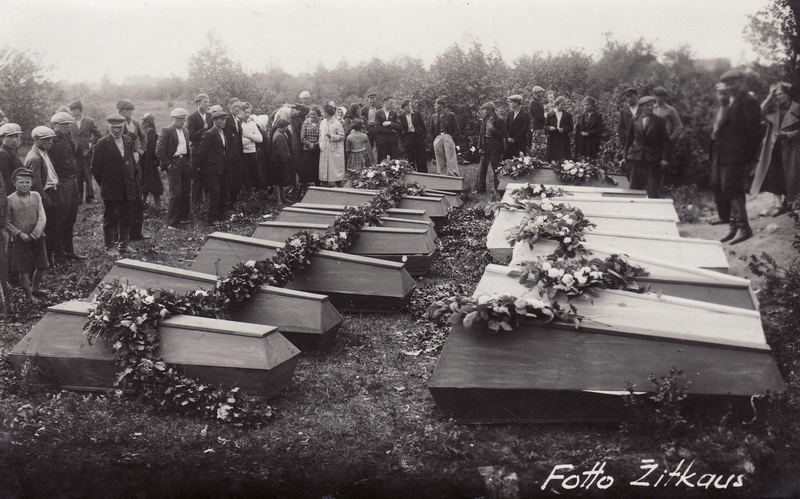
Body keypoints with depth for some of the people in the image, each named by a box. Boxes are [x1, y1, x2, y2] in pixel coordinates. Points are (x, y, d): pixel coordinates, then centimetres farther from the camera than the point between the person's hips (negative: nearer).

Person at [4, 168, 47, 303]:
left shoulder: (36, 196, 2)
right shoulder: (10, 200, -5)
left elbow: (42, 218, -3)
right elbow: (6, 223, -4)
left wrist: (34, 234, -13)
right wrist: (20, 234, -15)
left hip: (38, 237, 3)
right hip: (21, 240, -3)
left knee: (42, 266, 9)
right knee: (24, 269, 1)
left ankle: (35, 289, 30)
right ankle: (29, 295, 14)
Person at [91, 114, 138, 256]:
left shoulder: (128, 140, 8)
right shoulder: (102, 144, -8)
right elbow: (96, 168, -4)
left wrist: (132, 180, 11)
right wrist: (104, 184, -2)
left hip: (128, 188, 5)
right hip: (111, 189, -5)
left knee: (127, 218, 11)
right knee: (110, 218, 2)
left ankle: (124, 244, 22)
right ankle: (110, 246, 10)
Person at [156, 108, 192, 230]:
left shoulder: (186, 131, 17)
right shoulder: (166, 131, -5)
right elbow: (159, 151, -10)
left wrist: (189, 162, 12)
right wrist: (167, 164, -12)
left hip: (185, 163, 7)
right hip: (173, 164, -7)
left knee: (186, 193, 8)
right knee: (175, 193, -9)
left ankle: (184, 218, 21)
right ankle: (172, 223, -3)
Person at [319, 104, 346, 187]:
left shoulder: (337, 123, -9)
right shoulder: (323, 123, 8)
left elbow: (342, 136, -7)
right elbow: (321, 135, 15)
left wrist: (332, 136, -18)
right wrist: (321, 145, 2)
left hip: (334, 150, -5)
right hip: (324, 150, 5)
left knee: (336, 169, -2)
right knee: (325, 168, 6)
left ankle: (339, 186, 7)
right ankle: (328, 185, 15)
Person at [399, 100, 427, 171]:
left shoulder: (417, 114, 3)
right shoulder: (402, 117, 5)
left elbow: (423, 126, 4)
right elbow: (401, 129, 7)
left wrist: (425, 137, -2)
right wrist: (402, 141, 0)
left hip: (419, 137, -1)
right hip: (408, 138, 1)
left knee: (421, 158, 0)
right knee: (409, 158, 2)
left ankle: (423, 173, 4)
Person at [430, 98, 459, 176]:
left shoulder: (451, 115, 2)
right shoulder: (434, 117, 14)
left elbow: (456, 127, 4)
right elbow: (432, 130, 19)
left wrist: (451, 135, 0)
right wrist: (435, 138, 10)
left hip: (448, 137, -4)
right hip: (437, 139, 4)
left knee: (450, 159, -8)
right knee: (440, 160, 3)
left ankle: (454, 175, -9)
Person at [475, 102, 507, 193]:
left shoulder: (500, 120, -7)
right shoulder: (484, 120, 10)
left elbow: (503, 134, -11)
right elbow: (481, 134, 13)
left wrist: (492, 129, -19)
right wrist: (480, 147, 4)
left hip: (495, 147, -6)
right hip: (485, 146, 6)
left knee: (496, 168, 0)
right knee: (482, 168, 8)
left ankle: (498, 189, 8)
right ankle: (480, 188, 15)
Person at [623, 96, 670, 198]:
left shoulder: (659, 121, 2)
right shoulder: (635, 120, 7)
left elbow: (664, 140, 3)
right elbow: (629, 139, 11)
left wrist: (664, 158, -5)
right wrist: (626, 157, 9)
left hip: (653, 159, -2)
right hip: (636, 158, 2)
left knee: (653, 189, -3)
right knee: (635, 187, 5)